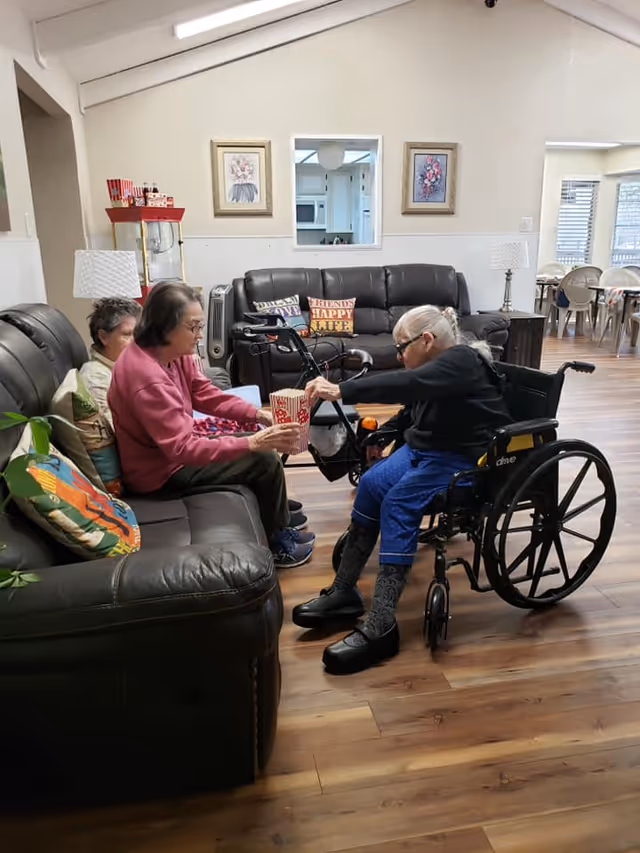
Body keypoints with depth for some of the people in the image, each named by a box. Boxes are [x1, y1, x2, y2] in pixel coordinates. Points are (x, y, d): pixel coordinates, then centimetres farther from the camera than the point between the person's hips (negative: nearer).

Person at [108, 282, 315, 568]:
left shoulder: (172, 352, -5)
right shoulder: (148, 378, -33)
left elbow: (206, 395, 2)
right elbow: (183, 449, -35)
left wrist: (260, 415, -11)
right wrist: (252, 443, -38)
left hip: (175, 448, 9)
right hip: (160, 472, -9)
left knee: (262, 439, 9)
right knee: (264, 460, -12)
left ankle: (279, 519, 24)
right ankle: (276, 543, 10)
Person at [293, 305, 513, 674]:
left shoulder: (461, 362, -18)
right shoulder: (434, 367, 10)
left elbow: (406, 383, -36)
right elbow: (411, 414, 22)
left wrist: (342, 391, -42)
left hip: (468, 459, -8)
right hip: (424, 448, 9)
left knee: (399, 503, -28)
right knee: (371, 484, -15)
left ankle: (382, 628, -30)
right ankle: (344, 592, -9)